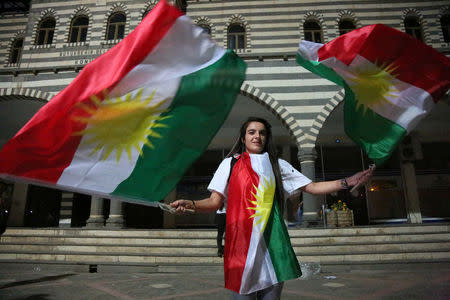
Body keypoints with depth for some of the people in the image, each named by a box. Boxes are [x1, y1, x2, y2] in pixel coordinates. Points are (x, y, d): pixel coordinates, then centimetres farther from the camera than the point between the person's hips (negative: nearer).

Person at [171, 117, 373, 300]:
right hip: (242, 237, -2)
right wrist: (190, 205, -19)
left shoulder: (277, 165, 15)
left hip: (271, 238, 2)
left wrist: (346, 182, 1)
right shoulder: (230, 163, 9)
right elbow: (214, 201, 1)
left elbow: (312, 187, 12)